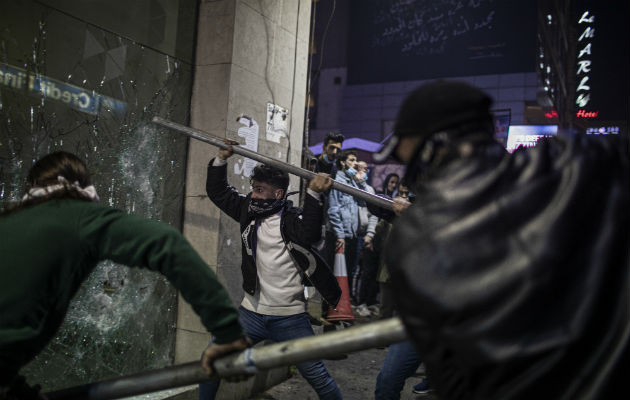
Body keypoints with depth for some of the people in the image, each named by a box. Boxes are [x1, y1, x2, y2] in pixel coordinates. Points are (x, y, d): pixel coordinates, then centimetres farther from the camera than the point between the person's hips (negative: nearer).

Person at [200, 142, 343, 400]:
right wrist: (221, 159, 3)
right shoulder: (249, 211, 5)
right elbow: (217, 192, 13)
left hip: (289, 318, -5)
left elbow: (308, 235, -33)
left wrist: (314, 194, -41)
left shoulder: (292, 218, -11)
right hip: (252, 313, 5)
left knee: (318, 377, -2)